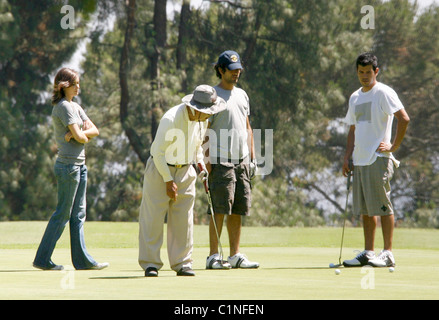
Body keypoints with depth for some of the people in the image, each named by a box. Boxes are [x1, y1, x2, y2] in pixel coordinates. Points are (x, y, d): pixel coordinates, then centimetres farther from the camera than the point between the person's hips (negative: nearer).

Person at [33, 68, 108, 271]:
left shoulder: (75, 107, 16)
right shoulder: (63, 106, -12)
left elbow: (94, 131, 9)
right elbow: (79, 136, -19)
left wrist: (80, 133, -8)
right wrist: (85, 137, 2)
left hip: (79, 164, 9)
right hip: (68, 164, -9)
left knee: (78, 214, 9)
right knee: (63, 213, -5)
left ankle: (82, 260, 11)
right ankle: (42, 259, 1)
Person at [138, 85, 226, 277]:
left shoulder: (202, 119, -1)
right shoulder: (171, 119, -24)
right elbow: (158, 153, -20)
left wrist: (200, 162, 3)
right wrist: (168, 180, -19)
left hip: (185, 170, 6)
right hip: (160, 169, -6)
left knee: (183, 219, 3)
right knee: (153, 217, -6)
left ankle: (182, 263, 8)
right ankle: (150, 264, -1)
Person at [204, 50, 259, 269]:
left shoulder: (242, 95, 18)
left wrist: (252, 156, 15)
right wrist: (206, 161, -16)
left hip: (242, 161, 7)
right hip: (220, 161, -7)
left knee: (238, 211, 7)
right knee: (220, 210, -10)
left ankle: (235, 255, 11)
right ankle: (213, 256, -8)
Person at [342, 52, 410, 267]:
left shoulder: (384, 93, -7)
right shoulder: (355, 97, 17)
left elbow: (404, 119, -15)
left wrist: (393, 146, -14)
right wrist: (347, 156, 14)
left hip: (378, 159, -8)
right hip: (360, 160, 8)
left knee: (382, 206, -7)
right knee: (365, 208, 9)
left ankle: (388, 254, -4)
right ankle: (368, 253, 14)